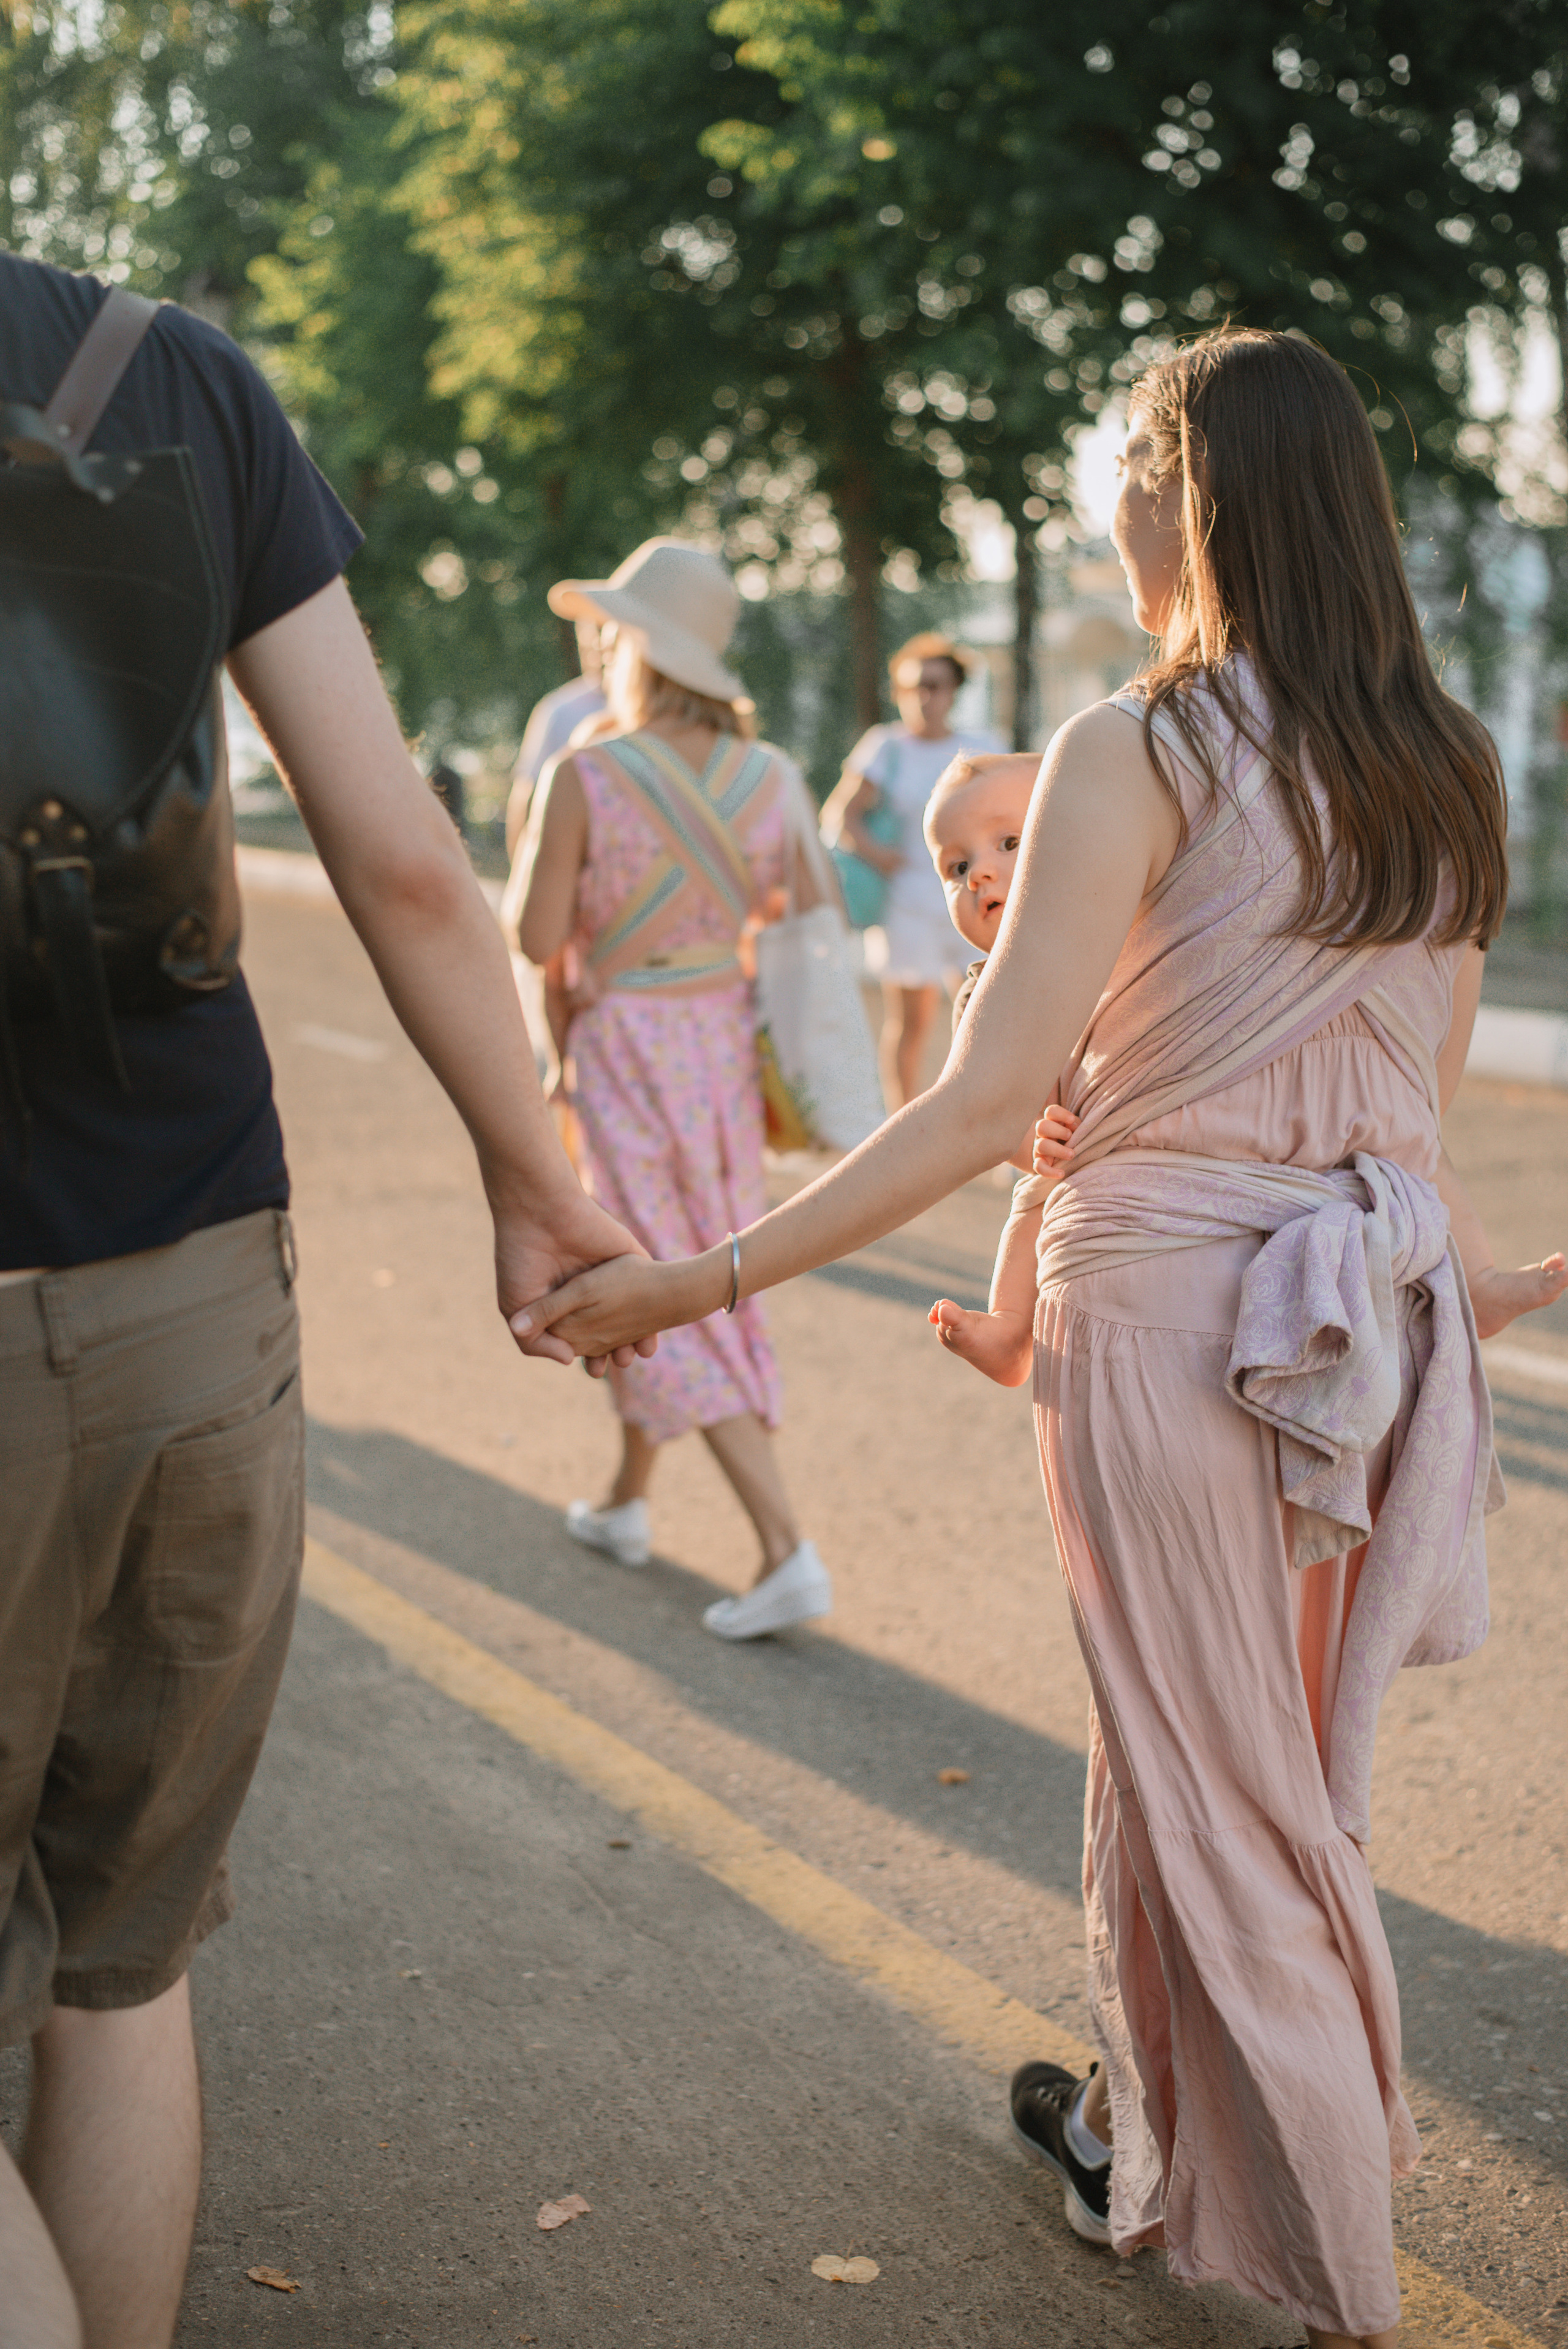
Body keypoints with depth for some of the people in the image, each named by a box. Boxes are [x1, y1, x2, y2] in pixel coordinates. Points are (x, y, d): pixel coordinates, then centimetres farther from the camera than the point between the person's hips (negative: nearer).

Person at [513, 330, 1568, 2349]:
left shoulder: (1140, 754, -15)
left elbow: (994, 1099, -20)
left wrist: (706, 1278, -18)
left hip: (1170, 1309, -7)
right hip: (1368, 1312, 7)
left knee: (1220, 1793, 9)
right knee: (1280, 1765, 20)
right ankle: (1161, 2145, 39)